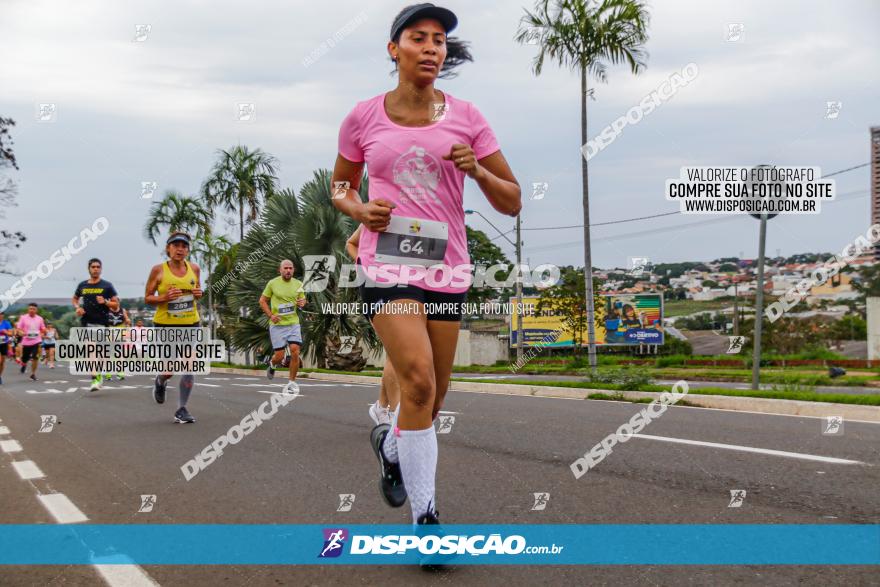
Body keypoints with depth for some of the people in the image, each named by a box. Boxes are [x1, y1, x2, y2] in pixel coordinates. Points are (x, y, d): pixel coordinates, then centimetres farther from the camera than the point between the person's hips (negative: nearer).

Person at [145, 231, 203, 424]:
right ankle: (160, 382, 37)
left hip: (190, 324, 3)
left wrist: (199, 294, -4)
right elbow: (147, 298, 0)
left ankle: (182, 409, 9)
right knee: (169, 369, -1)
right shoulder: (158, 270, -6)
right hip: (165, 325, -3)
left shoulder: (194, 269, 3)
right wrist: (164, 297, -19)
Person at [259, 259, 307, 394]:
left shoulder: (298, 284, 5)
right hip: (277, 325, -2)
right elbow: (262, 300, 5)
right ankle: (272, 364, 34)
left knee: (295, 352, -12)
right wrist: (270, 315, -7)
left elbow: (303, 299, 18)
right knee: (279, 356, -4)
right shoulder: (272, 283, -2)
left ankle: (292, 382, 3)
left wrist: (302, 302, -7)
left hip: (293, 323, 2)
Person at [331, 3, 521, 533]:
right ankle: (426, 516, -11)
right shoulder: (364, 117, 3)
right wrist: (360, 210, -4)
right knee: (418, 381, -21)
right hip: (387, 264, -3)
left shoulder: (465, 116, 4)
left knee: (434, 395, 9)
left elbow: (512, 202, 6)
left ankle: (391, 445, 44)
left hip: (447, 268, 3)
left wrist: (478, 170, -14)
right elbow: (340, 188, 18)